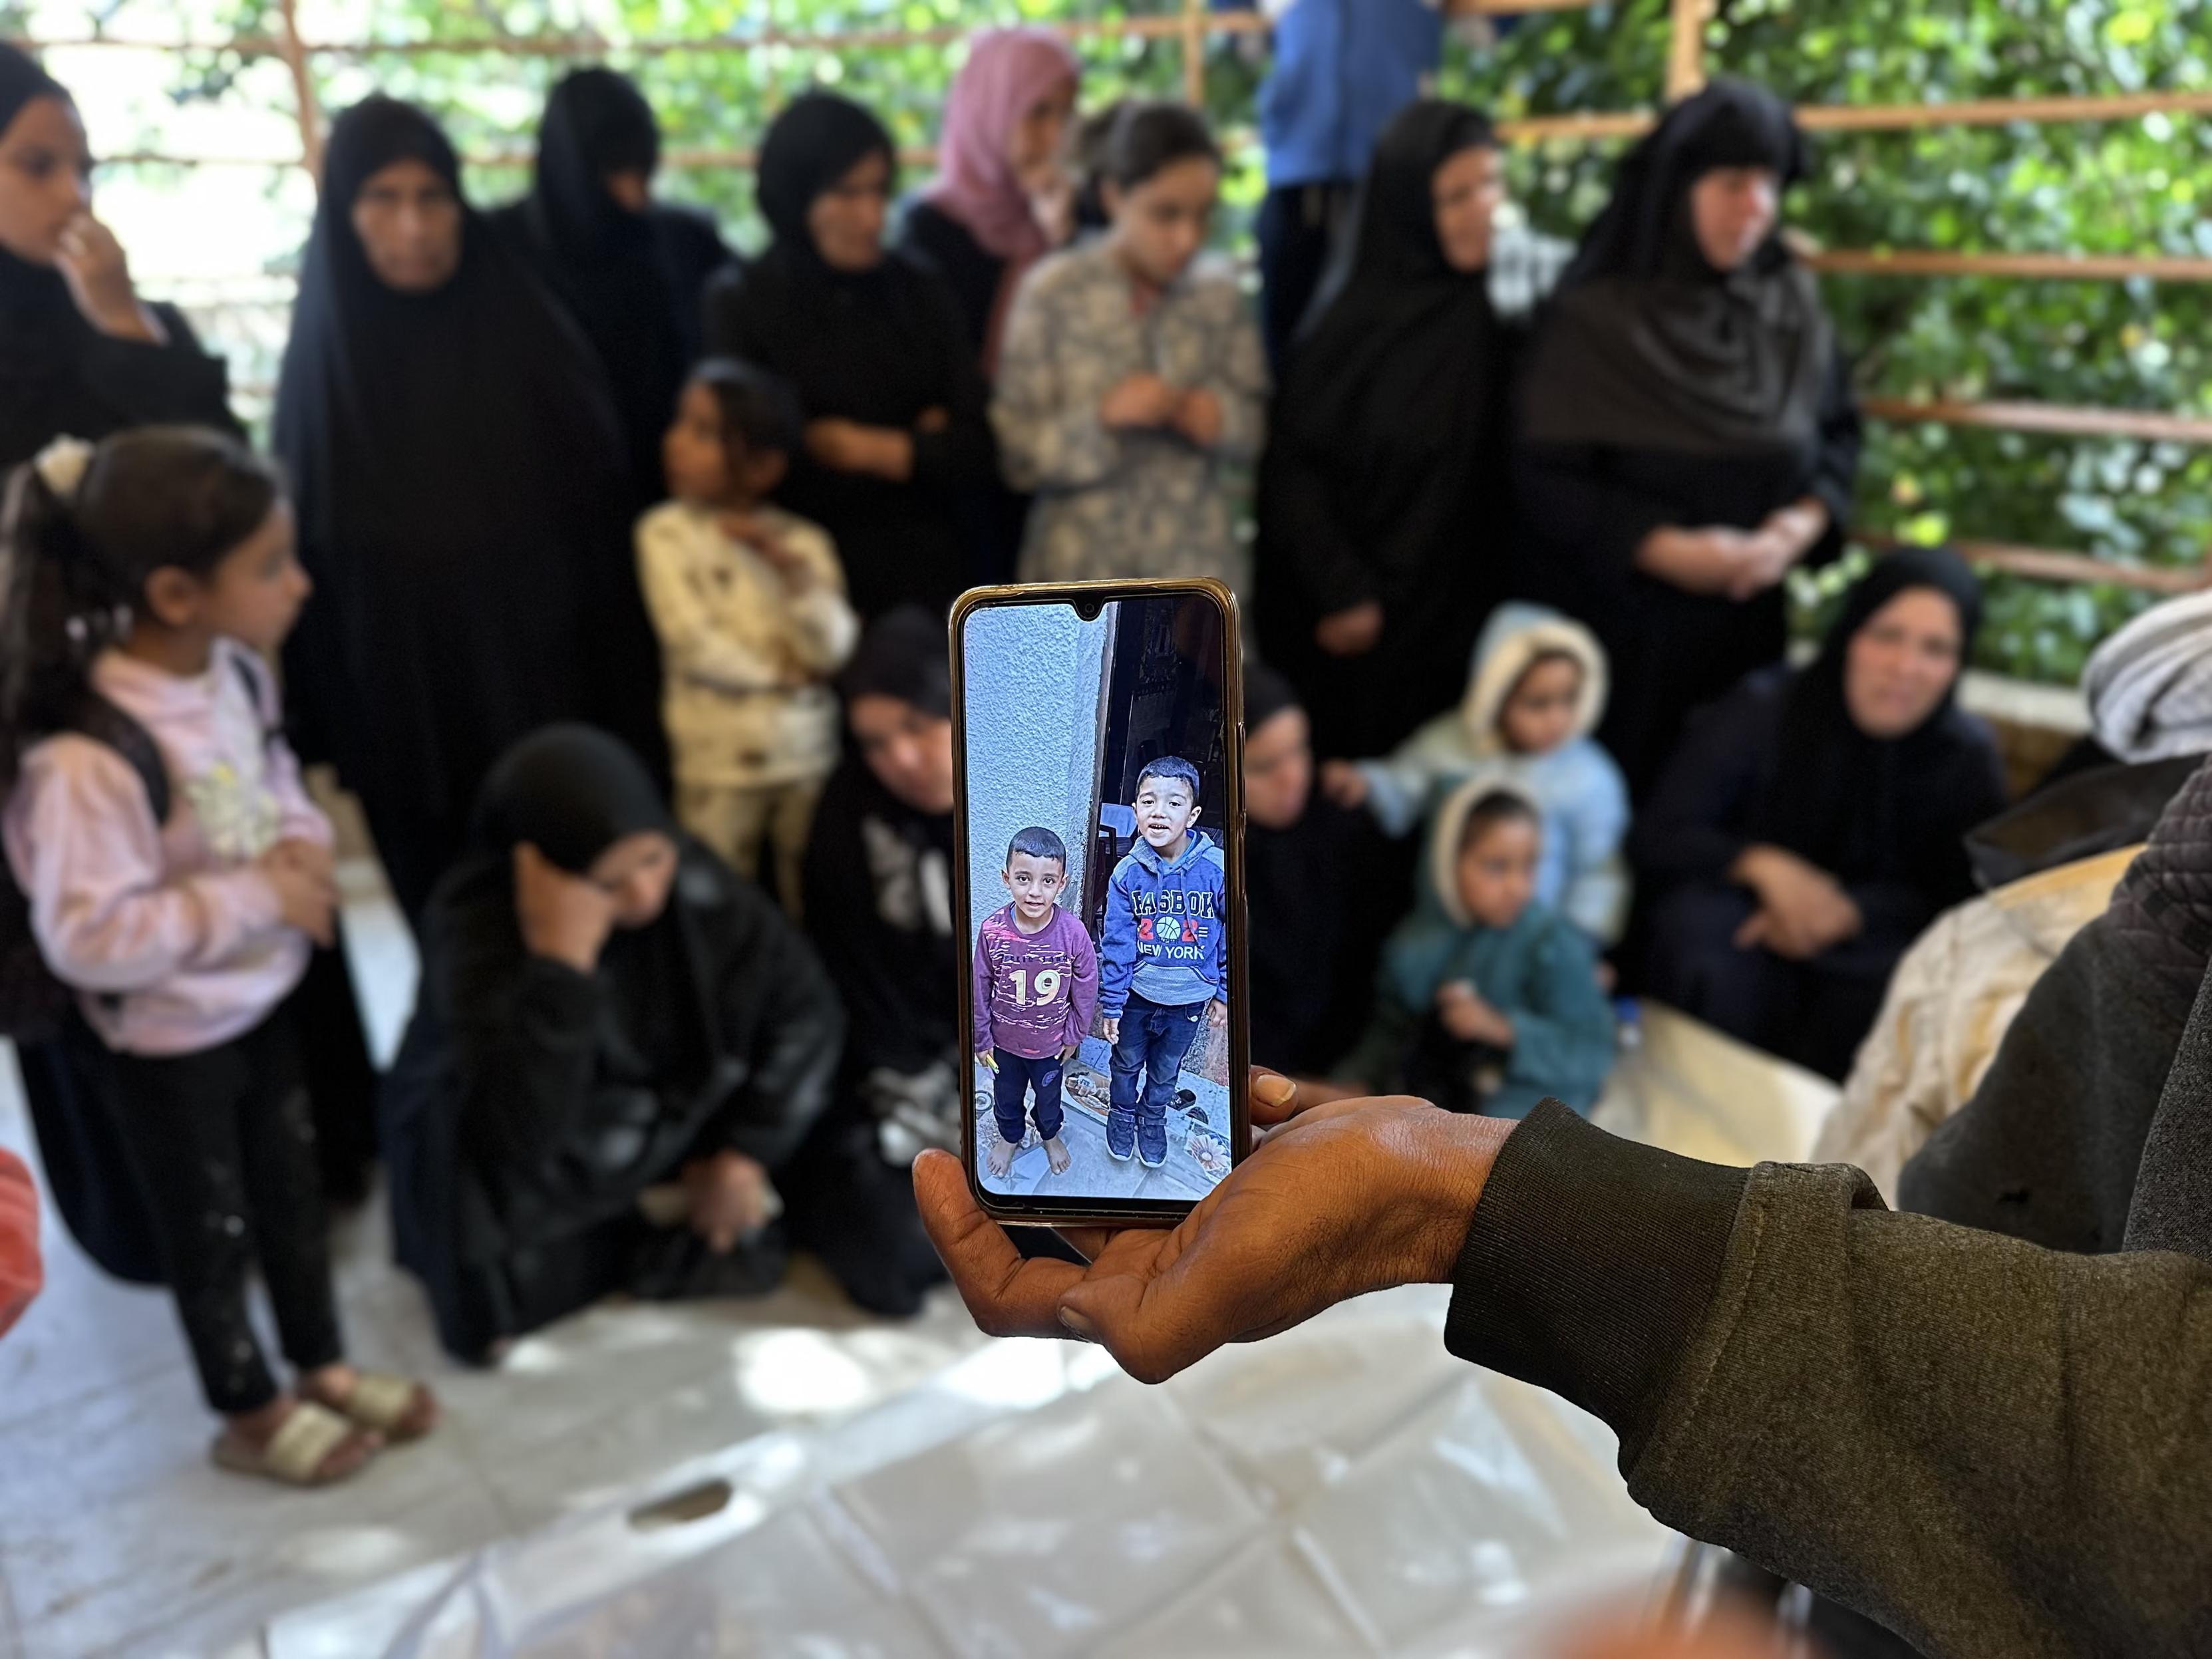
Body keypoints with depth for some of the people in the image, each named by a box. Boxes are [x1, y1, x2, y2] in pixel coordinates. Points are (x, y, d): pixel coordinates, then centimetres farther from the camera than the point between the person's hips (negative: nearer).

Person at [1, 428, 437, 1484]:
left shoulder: (233, 673, -8)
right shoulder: (87, 758, -32)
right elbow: (87, 938, -31)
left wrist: (303, 845, -11)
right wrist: (256, 898, -29)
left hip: (265, 995, 7)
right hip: (172, 1041, -7)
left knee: (293, 1186, 23)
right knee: (209, 1230, 15)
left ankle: (323, 1366, 45)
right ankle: (251, 1416, 39)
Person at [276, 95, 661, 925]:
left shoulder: (530, 341, -3)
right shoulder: (323, 369, 0)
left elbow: (606, 529, -2)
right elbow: (304, 571, 3)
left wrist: (626, 721, -5)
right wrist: (334, 738, 0)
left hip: (551, 698, -1)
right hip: (408, 724, 1)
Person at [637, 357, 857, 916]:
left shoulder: (804, 541, -2)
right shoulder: (666, 532, -6)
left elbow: (834, 650, -11)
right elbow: (695, 644, -14)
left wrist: (792, 567, -21)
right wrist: (785, 673, -10)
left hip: (808, 752, 2)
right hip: (718, 761, -1)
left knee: (809, 901, 14)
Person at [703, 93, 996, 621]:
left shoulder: (921, 291, 7)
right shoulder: (739, 303, -1)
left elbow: (980, 450, 2)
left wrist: (867, 448, -7)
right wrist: (916, 444, -1)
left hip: (931, 589, 2)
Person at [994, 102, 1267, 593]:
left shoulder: (1219, 292, 2)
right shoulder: (1054, 293, -5)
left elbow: (1250, 429, 7)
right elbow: (1016, 451, -5)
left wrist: (1184, 409, -14)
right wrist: (1103, 418, -21)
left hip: (1197, 572, 2)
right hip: (1083, 570, -2)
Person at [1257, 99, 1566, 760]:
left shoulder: (1520, 294, 0)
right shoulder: (1350, 320, -9)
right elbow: (1292, 463, -7)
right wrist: (1338, 594, -10)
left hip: (1464, 607, 3)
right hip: (1355, 625, -2)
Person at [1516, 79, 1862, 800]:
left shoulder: (1793, 305, 5)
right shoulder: (1593, 319, -10)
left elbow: (1839, 430, 11)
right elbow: (1545, 475, -13)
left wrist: (1803, 524, -9)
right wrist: (1668, 548, -20)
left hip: (1744, 627, 4)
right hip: (1614, 627, -4)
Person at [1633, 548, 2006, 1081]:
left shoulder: (1969, 757, -4)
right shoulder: (1762, 712, -10)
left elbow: (1957, 899, -3)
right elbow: (1655, 840, -9)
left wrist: (1846, 911, -22)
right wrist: (1763, 865, -28)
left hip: (1862, 939, 2)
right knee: (1699, 924, -36)